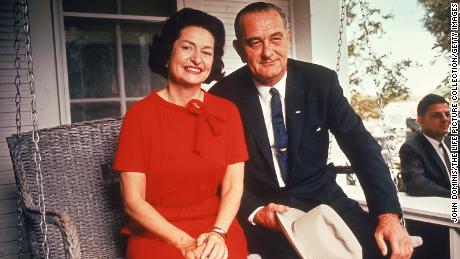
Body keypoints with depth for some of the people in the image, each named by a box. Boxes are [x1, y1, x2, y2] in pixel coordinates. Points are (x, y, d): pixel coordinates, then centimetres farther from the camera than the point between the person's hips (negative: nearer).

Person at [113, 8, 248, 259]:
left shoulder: (227, 111, 4)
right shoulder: (139, 114, -4)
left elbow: (233, 186, 2)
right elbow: (133, 200, -5)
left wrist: (218, 233, -14)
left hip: (218, 226, 2)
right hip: (155, 233, -2)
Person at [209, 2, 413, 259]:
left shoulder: (321, 81, -6)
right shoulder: (224, 96, -10)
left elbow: (360, 144, -7)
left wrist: (388, 214, -19)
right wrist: (254, 210, -23)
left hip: (322, 197, 3)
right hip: (264, 210, -2)